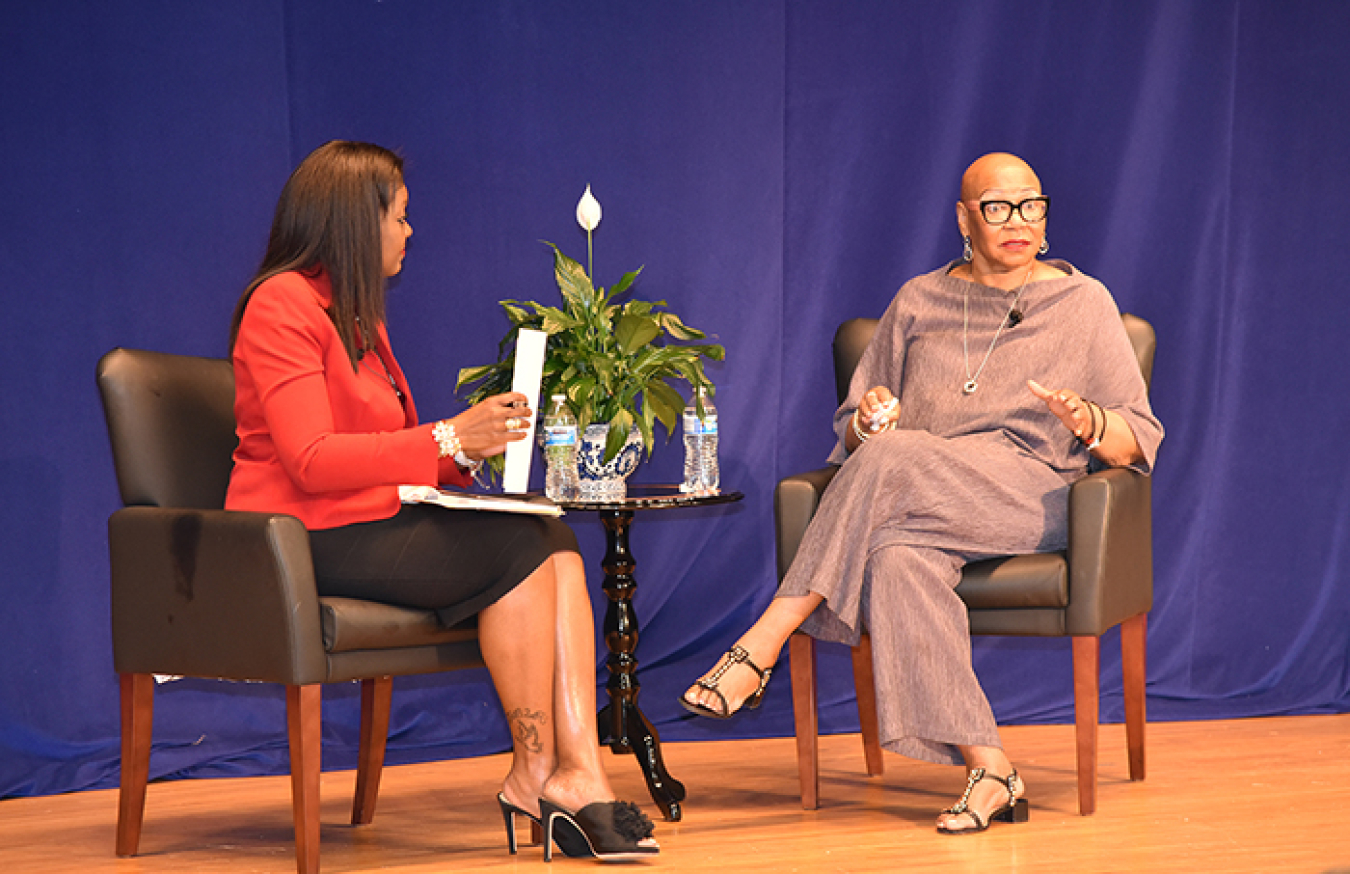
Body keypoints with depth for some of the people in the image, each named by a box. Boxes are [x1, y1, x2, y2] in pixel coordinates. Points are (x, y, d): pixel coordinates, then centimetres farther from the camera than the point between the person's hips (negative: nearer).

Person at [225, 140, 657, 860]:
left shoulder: (356, 314, 22)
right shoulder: (281, 306, -9)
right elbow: (312, 461, -20)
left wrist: (475, 439, 1)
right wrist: (448, 439, -18)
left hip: (375, 522, 9)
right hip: (311, 540, -9)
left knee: (553, 542, -16)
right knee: (516, 550, -23)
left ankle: (579, 774, -28)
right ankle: (533, 772, -12)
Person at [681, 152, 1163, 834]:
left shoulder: (1081, 304, 12)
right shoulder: (919, 302, 19)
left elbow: (1137, 444, 7)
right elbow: (852, 432, 19)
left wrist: (1087, 423, -17)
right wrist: (868, 422, -7)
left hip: (1032, 497, -3)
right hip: (919, 511, 3)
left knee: (892, 460, -33)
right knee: (900, 560, -36)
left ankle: (758, 651, -31)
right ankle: (988, 773, -38)